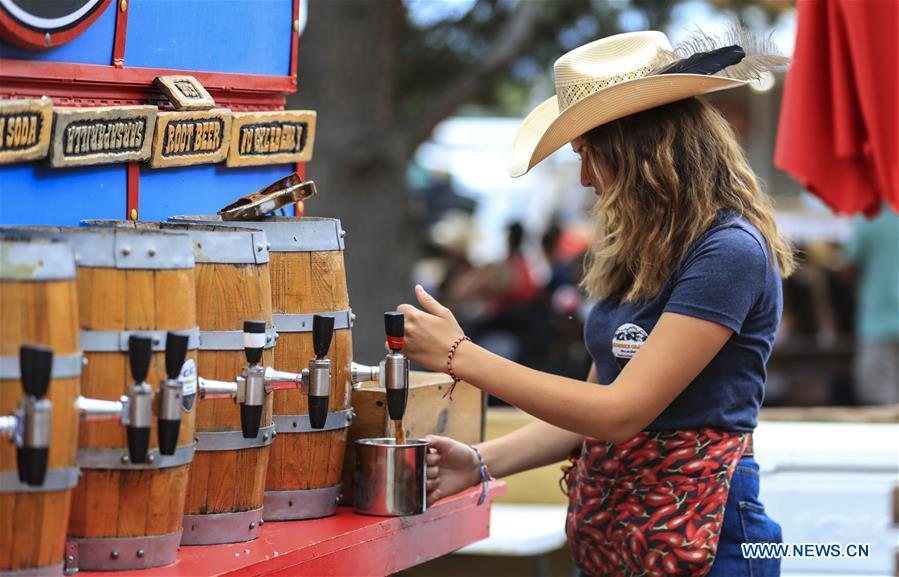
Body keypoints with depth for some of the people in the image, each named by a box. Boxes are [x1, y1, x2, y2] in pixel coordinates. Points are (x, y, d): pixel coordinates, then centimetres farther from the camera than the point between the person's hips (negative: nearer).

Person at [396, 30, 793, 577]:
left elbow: (622, 411, -21)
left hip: (694, 531, -8)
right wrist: (482, 462, 0)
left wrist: (460, 356, -17)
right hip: (607, 530, 8)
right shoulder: (643, 249, 10)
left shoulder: (730, 252, -18)